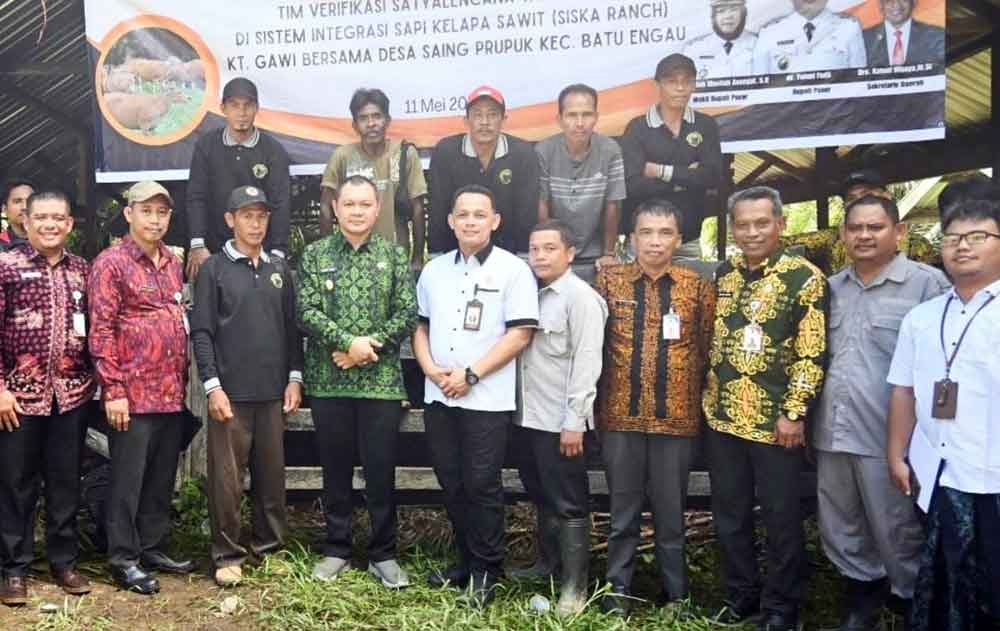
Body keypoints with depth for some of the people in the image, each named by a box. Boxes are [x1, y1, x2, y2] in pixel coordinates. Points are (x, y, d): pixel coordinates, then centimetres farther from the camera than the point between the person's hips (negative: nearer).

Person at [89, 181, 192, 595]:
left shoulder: (173, 264, 13)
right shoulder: (110, 263, -6)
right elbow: (100, 332, -11)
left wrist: (182, 382, 12)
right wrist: (114, 391, -15)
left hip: (172, 393, 6)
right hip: (133, 394, -6)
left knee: (162, 478, 14)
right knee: (128, 479, 3)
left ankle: (153, 548, 26)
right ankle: (123, 560, 14)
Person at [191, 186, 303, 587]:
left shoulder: (279, 269, 12)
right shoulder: (214, 269, 0)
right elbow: (201, 332, -4)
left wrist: (294, 378, 6)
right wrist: (212, 386, -10)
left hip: (273, 393, 4)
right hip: (230, 392, -4)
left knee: (272, 473, 9)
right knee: (227, 478, 1)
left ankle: (270, 546, 22)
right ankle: (227, 555, 12)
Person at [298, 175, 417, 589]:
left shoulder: (394, 256, 4)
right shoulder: (315, 255, 4)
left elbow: (407, 314, -3)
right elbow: (306, 313, -5)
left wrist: (367, 349, -13)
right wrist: (349, 341, -16)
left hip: (381, 381, -1)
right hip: (328, 382, 1)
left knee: (381, 471, 5)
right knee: (335, 470, 11)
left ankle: (383, 554, 18)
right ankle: (336, 549, 25)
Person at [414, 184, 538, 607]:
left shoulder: (513, 270, -5)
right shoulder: (434, 270, 11)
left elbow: (520, 334, -11)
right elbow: (421, 325, 16)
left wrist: (471, 374, -14)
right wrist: (430, 368, -3)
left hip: (487, 398, -5)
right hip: (438, 397, 5)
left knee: (482, 485, 1)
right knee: (452, 484, 13)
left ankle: (486, 569, 16)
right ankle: (466, 560, 28)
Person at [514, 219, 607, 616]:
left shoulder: (581, 297, -10)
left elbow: (586, 363, -16)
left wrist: (574, 421, -19)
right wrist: (520, 409, 8)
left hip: (560, 422, -7)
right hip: (528, 417, 7)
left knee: (569, 506, 2)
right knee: (542, 499, 19)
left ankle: (575, 585, 12)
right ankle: (547, 564, 35)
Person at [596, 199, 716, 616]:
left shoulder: (697, 287, 2)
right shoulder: (609, 281, 1)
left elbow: (708, 349, 5)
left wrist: (700, 402, 3)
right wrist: (597, 402, 2)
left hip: (677, 418, 0)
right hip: (621, 415, 0)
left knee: (671, 510, 11)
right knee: (622, 509, 11)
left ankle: (675, 593, 26)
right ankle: (619, 588, 26)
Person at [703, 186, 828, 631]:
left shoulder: (804, 278, -8)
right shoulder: (723, 275, 7)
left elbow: (813, 354, -11)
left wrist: (794, 413, -14)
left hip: (775, 420, -5)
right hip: (722, 416, 5)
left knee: (781, 517, 6)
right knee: (729, 514, 13)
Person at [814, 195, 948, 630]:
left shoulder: (927, 283, -6)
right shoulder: (831, 287, 10)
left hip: (889, 437, -6)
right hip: (832, 433, 6)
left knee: (899, 537, 7)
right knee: (841, 535, 18)